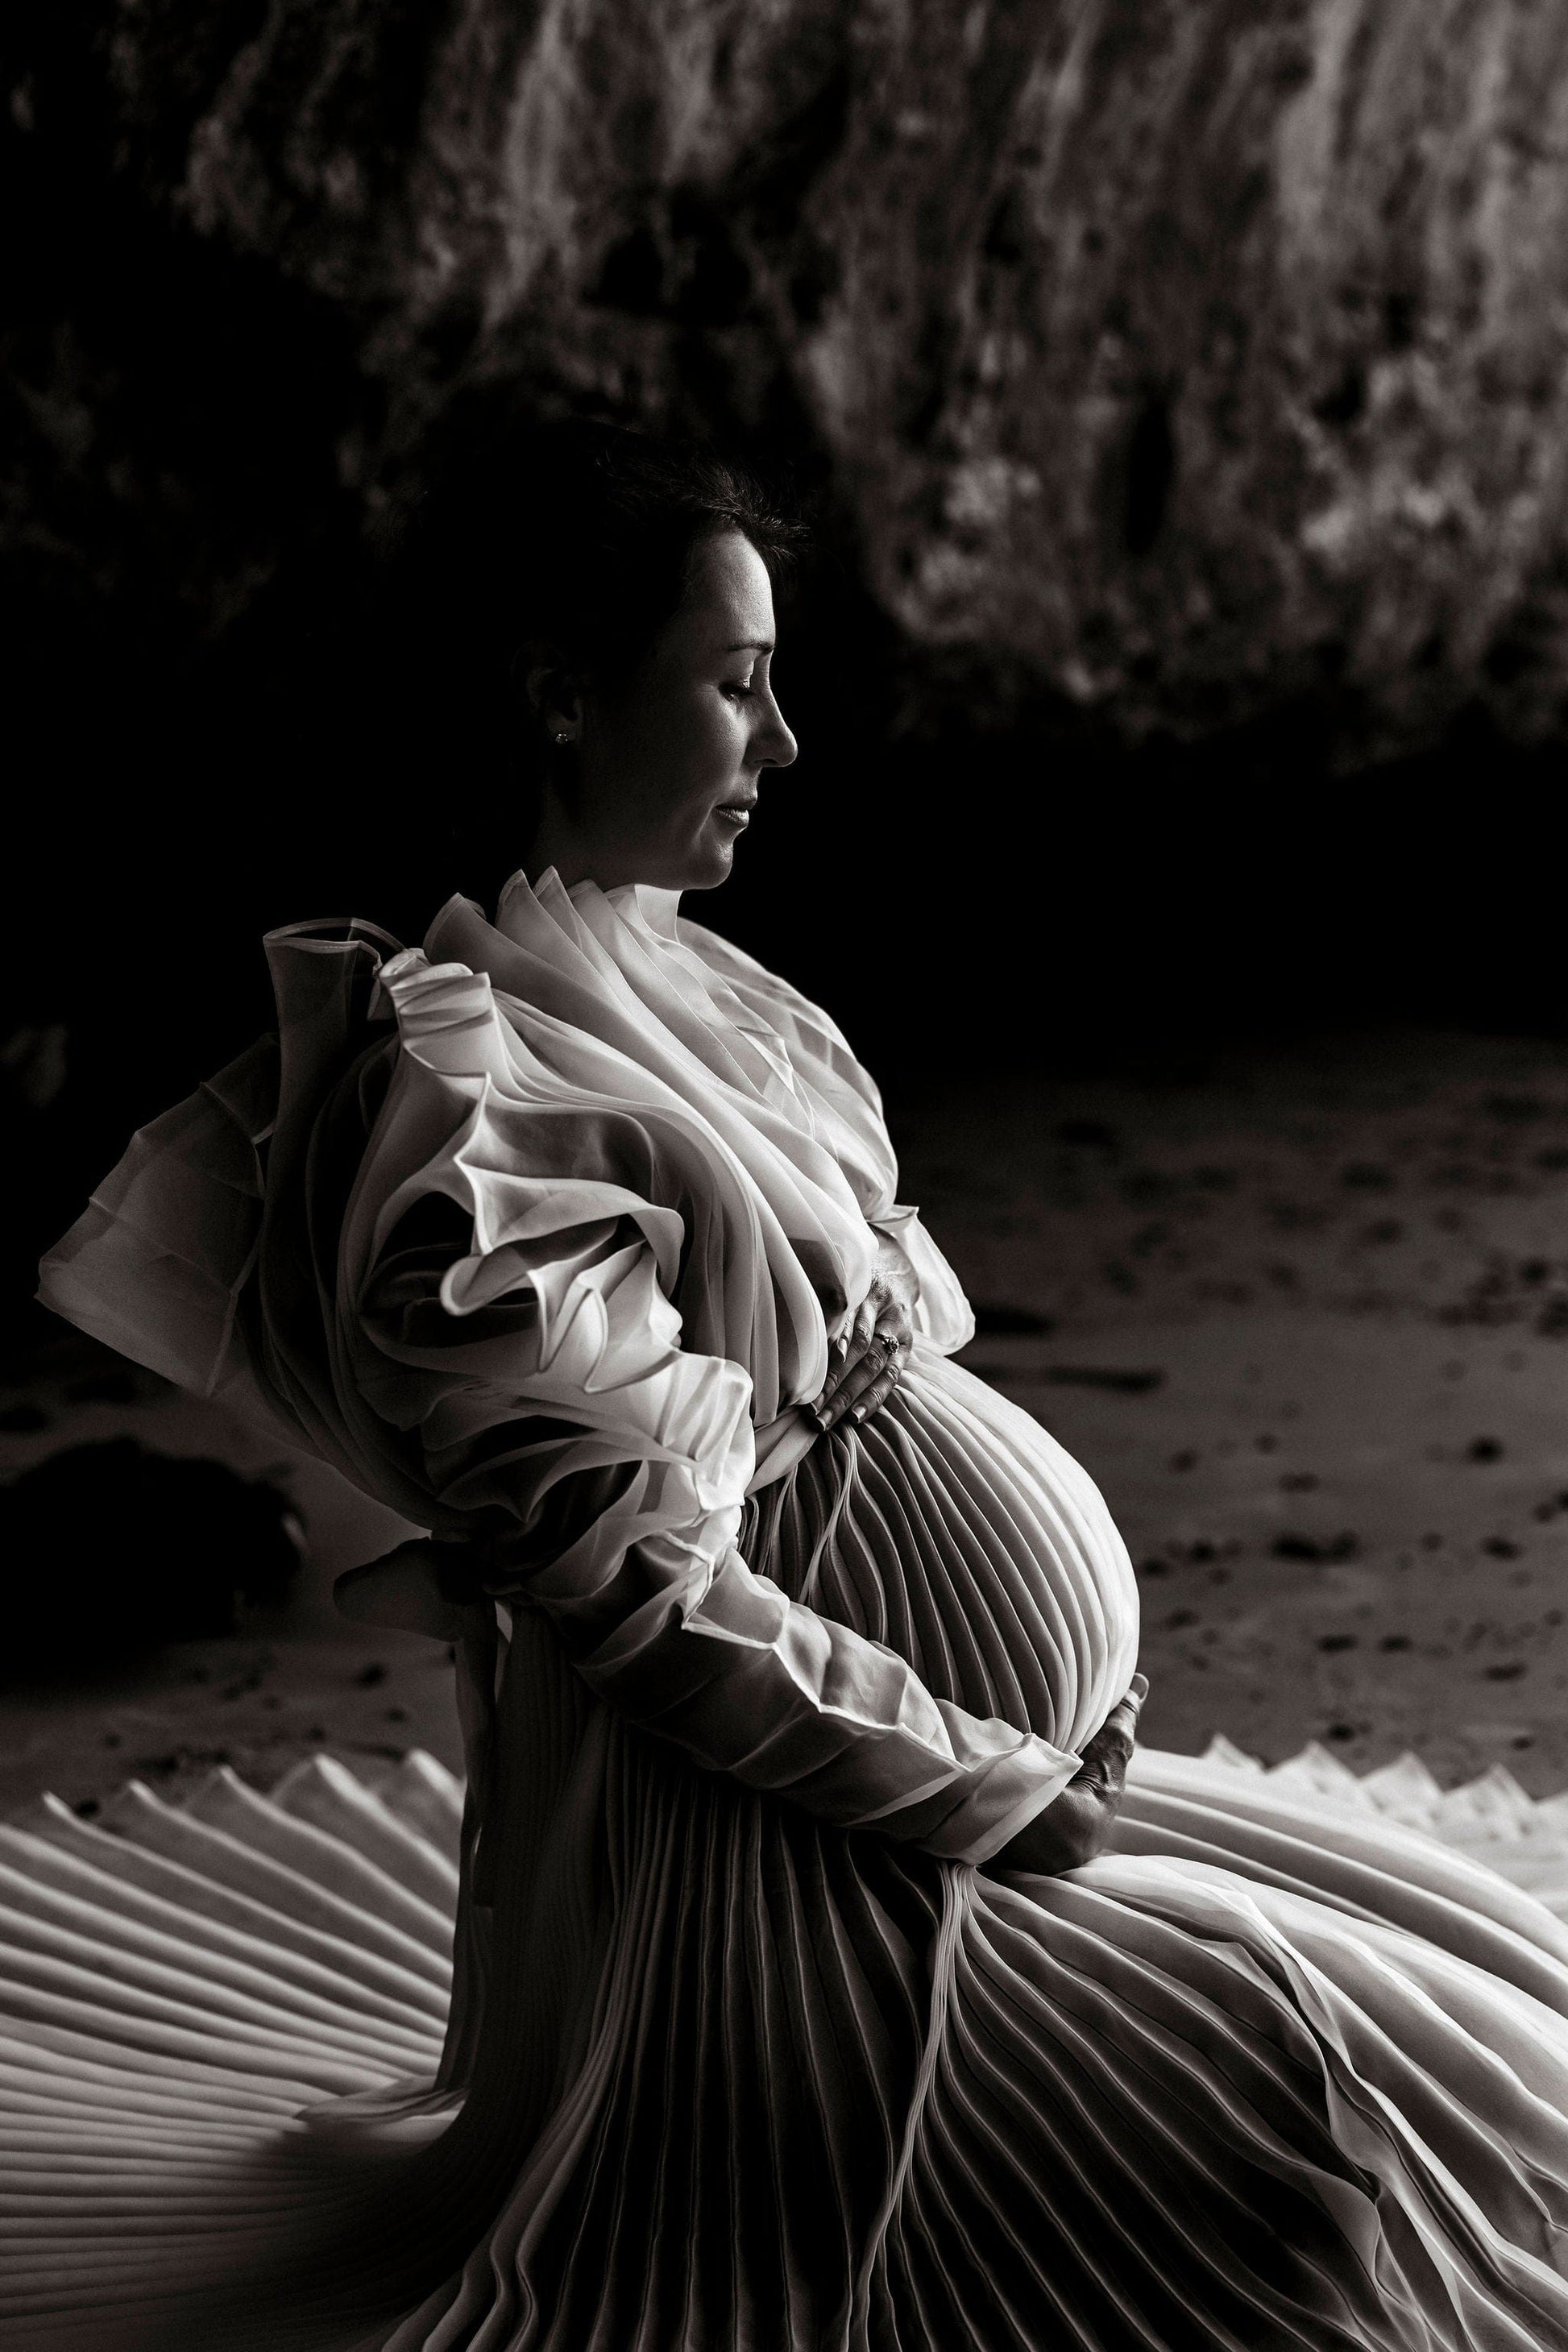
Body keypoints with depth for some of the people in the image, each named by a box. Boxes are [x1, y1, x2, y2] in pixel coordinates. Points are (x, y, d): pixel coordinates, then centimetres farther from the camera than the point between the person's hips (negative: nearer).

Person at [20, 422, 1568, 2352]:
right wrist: (999, 1792, -15)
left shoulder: (647, 971, 9)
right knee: (1342, 2113, -10)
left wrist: (1055, 1733, 5)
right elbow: (642, 1606, -23)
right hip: (789, 1850, -10)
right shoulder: (461, 1091, -21)